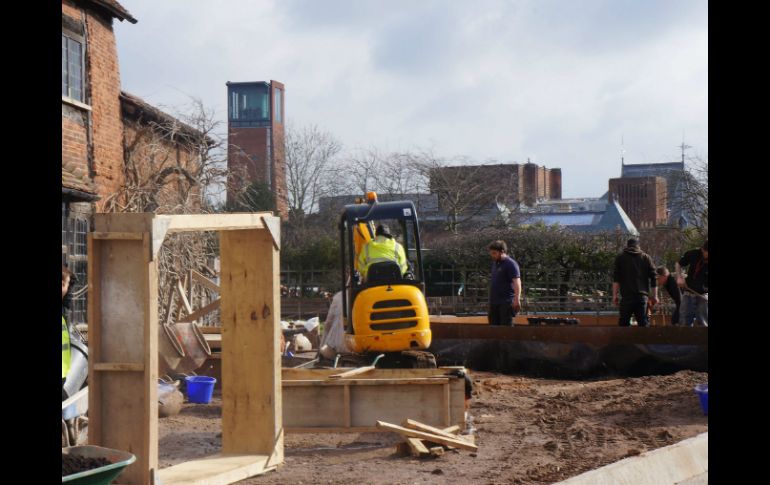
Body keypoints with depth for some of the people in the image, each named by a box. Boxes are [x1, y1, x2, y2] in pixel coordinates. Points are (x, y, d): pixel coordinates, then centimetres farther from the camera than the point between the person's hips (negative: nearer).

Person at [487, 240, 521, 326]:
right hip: (494, 302, 9)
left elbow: (517, 282, -19)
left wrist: (517, 300, -29)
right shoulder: (495, 263, 16)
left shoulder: (511, 264, -10)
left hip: (506, 303, -9)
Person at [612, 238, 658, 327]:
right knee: (643, 322, 2)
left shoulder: (621, 258, 10)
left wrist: (614, 295, 0)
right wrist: (654, 296, 12)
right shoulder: (646, 258, 14)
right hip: (642, 295, 1)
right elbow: (653, 277, 9)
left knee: (623, 323, 3)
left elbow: (616, 278, 1)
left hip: (627, 296, -1)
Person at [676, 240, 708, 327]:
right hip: (688, 293, 3)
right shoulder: (693, 254, -10)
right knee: (685, 323, 7)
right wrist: (679, 277, -8)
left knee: (704, 325, -3)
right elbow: (678, 264, 9)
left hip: (703, 295, -3)